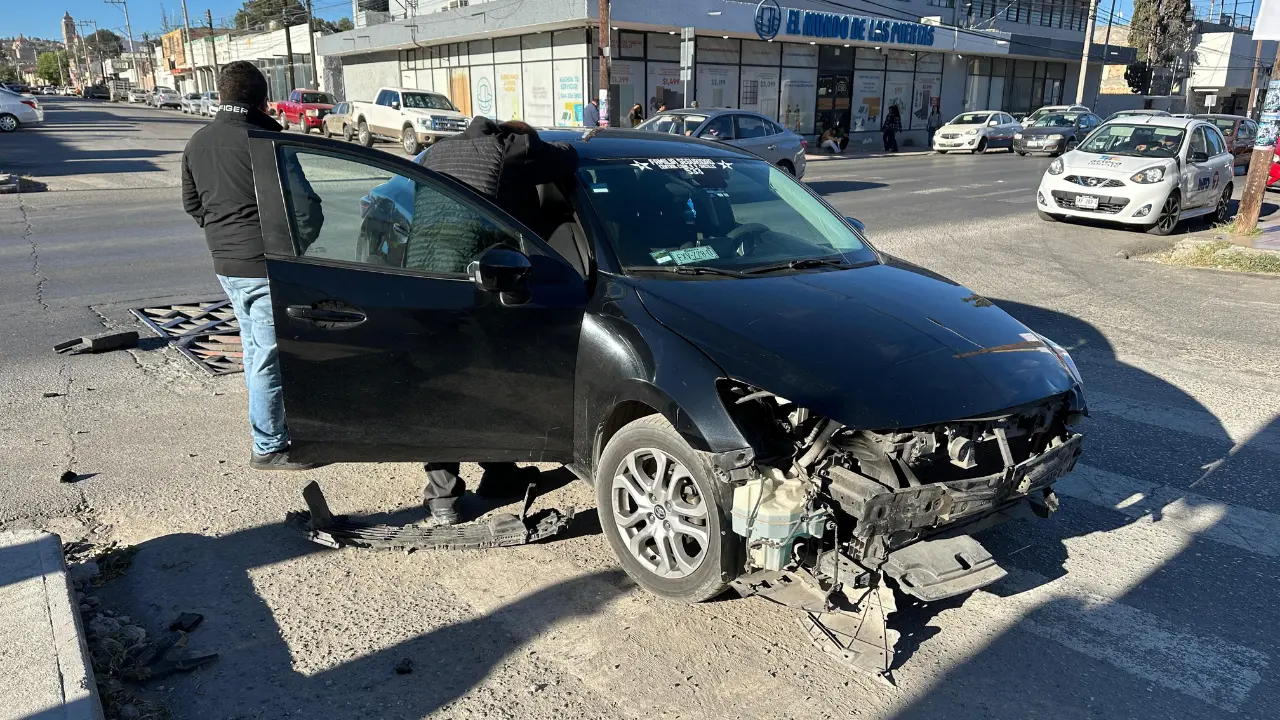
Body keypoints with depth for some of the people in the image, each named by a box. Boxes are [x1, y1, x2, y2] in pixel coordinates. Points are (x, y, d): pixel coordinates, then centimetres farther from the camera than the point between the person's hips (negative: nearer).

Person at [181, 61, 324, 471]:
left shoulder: (197, 143, 8)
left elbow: (192, 203, 18)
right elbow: (305, 206, -18)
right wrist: (298, 244, -1)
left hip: (226, 265, 8)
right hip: (265, 265, -8)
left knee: (255, 349, 22)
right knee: (269, 356, 2)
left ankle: (266, 423, 37)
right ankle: (269, 449, 12)